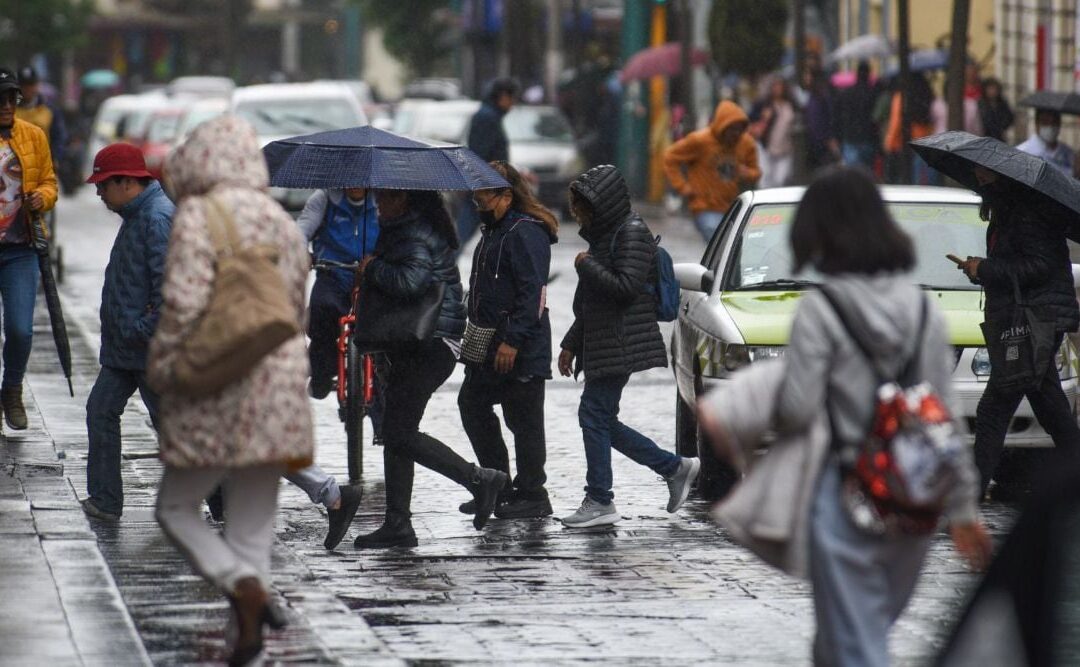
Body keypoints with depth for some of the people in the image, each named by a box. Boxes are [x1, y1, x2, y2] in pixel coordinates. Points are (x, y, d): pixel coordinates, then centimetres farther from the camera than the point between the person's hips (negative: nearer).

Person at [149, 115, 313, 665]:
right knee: (253, 527, 10)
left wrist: (161, 367, -6)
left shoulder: (198, 216, -10)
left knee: (176, 508, 10)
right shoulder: (282, 222, 11)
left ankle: (242, 586, -15)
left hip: (213, 393, -6)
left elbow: (184, 302, -18)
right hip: (279, 388, 6)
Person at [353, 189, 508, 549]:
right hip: (410, 347, 11)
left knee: (400, 434, -12)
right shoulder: (398, 230, 17)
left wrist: (372, 268, -15)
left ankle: (481, 480, -5)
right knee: (395, 433, 10)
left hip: (430, 346, -11)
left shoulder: (418, 236, -16)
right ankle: (398, 526, 12)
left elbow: (409, 282, -31)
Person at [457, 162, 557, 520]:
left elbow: (533, 293, -22)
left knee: (523, 419, -4)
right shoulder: (494, 230, 17)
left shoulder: (526, 233, -16)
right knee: (472, 405, 14)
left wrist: (512, 341, -25)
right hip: (490, 346, 11)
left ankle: (531, 495, 4)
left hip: (520, 349, -11)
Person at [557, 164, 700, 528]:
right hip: (600, 344, 10)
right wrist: (571, 344, 22)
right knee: (602, 420, 8)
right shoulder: (604, 233, 19)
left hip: (621, 344, -10)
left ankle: (599, 502, -5)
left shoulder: (631, 233, -11)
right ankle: (675, 468, 15)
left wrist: (587, 266, -11)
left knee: (594, 414, -10)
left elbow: (626, 287, -22)